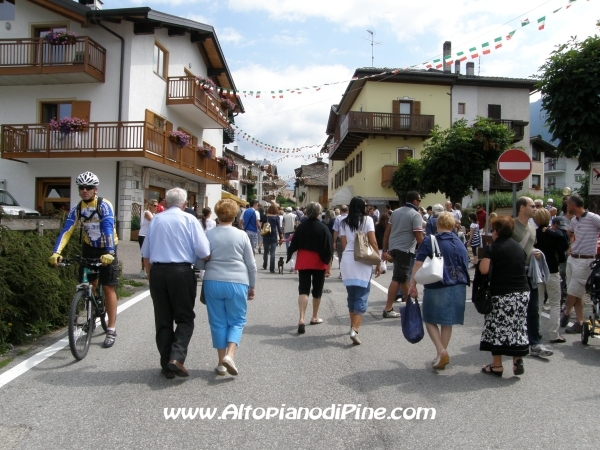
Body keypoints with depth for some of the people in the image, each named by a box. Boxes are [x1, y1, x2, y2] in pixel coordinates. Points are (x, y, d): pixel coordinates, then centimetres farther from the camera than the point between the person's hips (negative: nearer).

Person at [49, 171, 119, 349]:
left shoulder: (104, 205, -19)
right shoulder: (76, 209, -6)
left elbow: (108, 229, -31)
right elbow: (66, 231, -15)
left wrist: (109, 253, -44)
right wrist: (56, 252, -29)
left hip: (106, 250, -4)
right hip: (89, 248, 4)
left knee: (108, 288, -5)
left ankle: (111, 330, 0)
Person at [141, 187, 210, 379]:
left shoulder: (156, 220, 7)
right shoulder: (189, 220, -4)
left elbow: (146, 254, 12)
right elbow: (203, 252, -8)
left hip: (157, 271, 4)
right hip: (182, 272, -3)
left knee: (162, 319, 11)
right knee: (185, 318, 9)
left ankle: (166, 365, 16)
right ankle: (177, 357, -9)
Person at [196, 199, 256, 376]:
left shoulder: (208, 235, -1)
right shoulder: (241, 235, -1)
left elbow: (200, 262, 4)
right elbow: (251, 265, 3)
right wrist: (252, 286, 15)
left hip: (213, 282, 1)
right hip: (237, 283, -1)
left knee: (218, 322, 11)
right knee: (237, 321, 11)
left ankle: (221, 363, 16)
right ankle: (230, 354, -9)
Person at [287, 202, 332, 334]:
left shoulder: (301, 227, -1)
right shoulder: (323, 228, -7)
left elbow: (293, 245, 2)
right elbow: (328, 250, -9)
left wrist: (289, 258, 18)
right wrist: (329, 267, -4)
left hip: (303, 262, 1)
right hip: (319, 263, -1)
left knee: (303, 290, -1)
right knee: (317, 290, 14)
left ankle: (301, 319, -17)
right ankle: (315, 317, 27)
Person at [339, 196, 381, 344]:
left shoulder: (344, 223, 9)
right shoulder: (367, 220, -1)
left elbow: (344, 244, 7)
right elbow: (373, 242, -6)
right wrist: (378, 262, -1)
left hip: (347, 260, 4)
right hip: (363, 261, -4)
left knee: (351, 295, 17)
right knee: (362, 297, -3)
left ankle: (353, 326, 27)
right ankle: (355, 330, -15)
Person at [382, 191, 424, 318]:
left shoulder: (396, 212, 13)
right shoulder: (416, 215, -8)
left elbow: (387, 232, 12)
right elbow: (419, 238, -14)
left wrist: (385, 250, 15)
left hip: (393, 247, 8)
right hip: (405, 249, -8)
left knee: (403, 276, 19)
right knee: (398, 279, -5)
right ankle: (388, 309, -4)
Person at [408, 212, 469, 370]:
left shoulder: (429, 241, -6)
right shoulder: (460, 244, 7)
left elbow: (418, 264, -14)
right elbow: (465, 266, 14)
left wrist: (412, 284, -10)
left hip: (436, 288, -4)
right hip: (457, 288, 4)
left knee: (430, 320, 8)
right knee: (447, 322, 13)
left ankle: (441, 351, -8)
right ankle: (442, 355, 21)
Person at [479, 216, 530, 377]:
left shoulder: (492, 248, -9)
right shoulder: (519, 248, 11)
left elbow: (484, 269, -19)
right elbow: (522, 267, 17)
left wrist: (480, 261, 1)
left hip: (501, 294, -5)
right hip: (522, 293, 6)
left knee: (498, 328, 3)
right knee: (518, 326, 13)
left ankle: (497, 365, 8)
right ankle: (518, 360, 11)